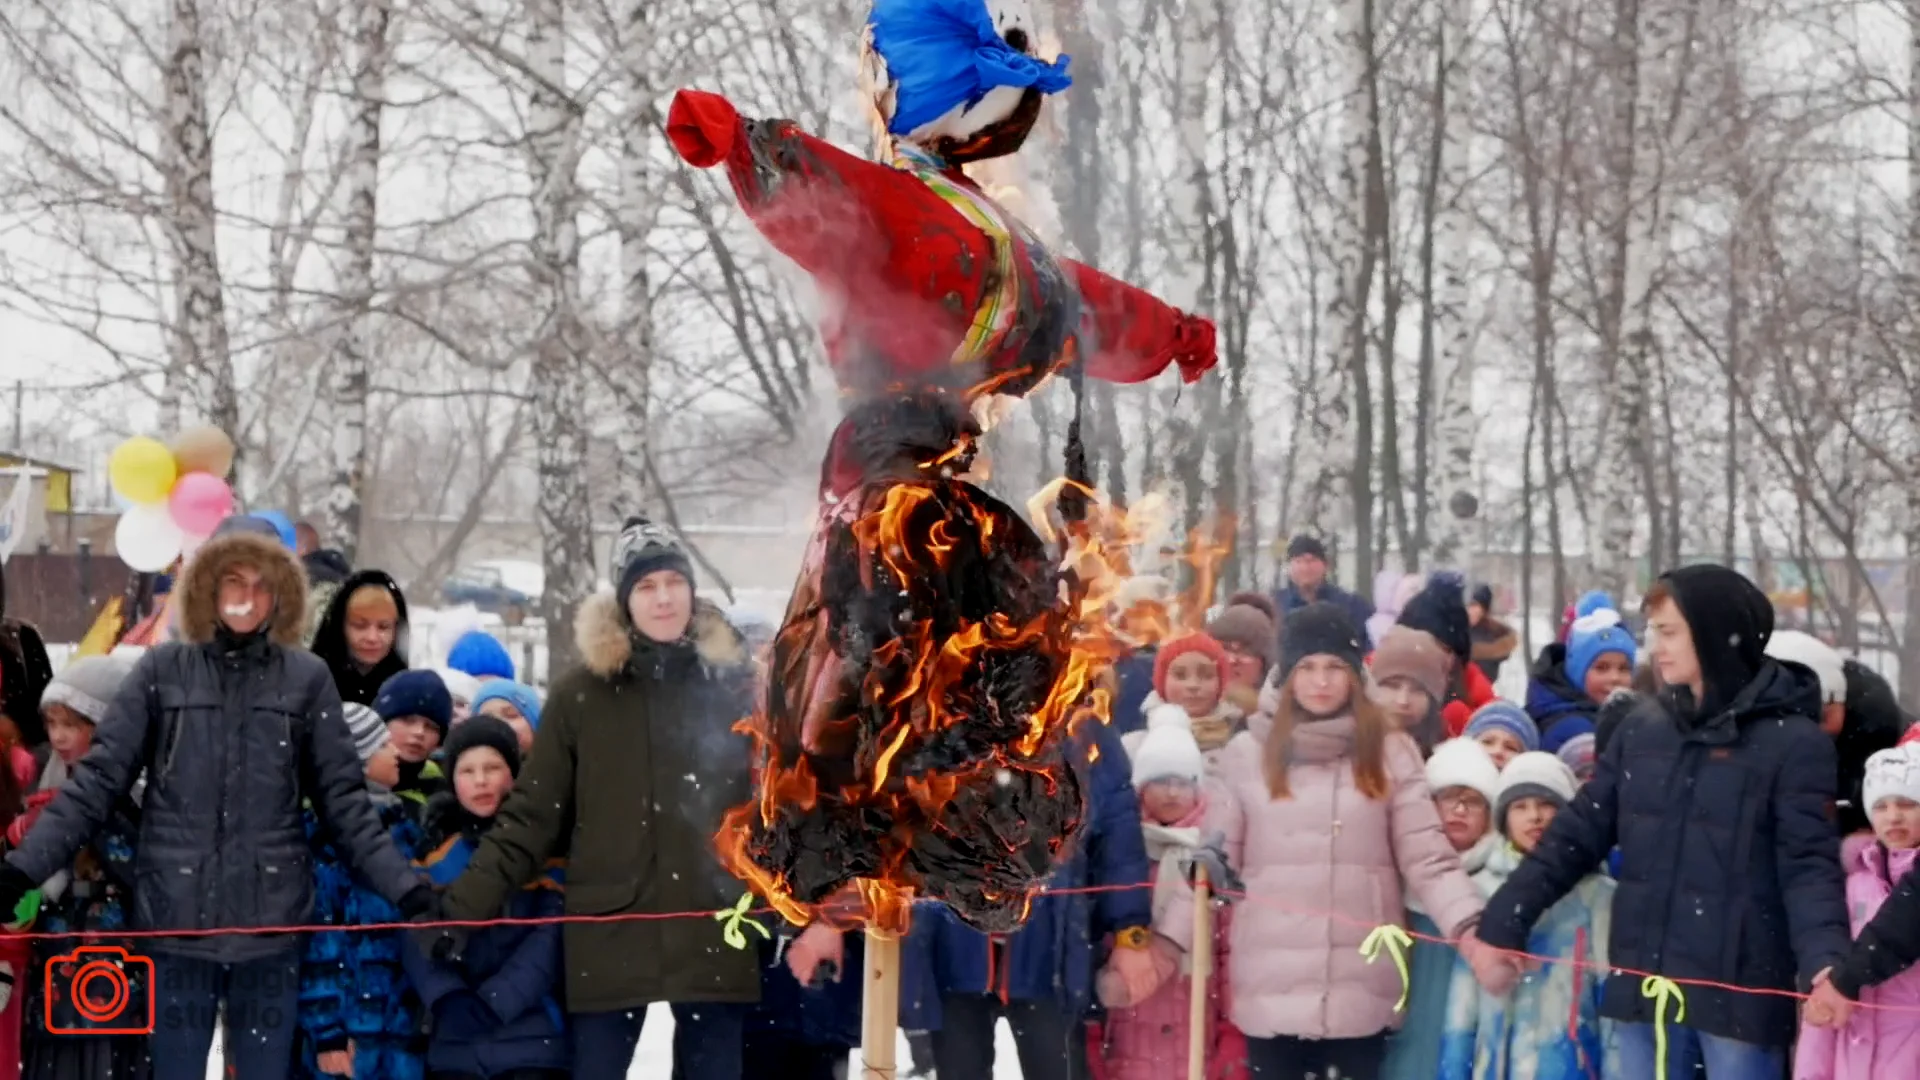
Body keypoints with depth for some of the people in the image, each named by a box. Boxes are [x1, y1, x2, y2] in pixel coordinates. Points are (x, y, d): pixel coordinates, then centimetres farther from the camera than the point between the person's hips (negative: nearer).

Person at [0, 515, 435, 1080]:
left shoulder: (308, 677, 3)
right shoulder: (161, 670, 3)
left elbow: (344, 801, 4)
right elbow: (96, 781, 0)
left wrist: (406, 887, -6)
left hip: (271, 919, 0)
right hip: (177, 917, 0)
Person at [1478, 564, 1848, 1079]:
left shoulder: (1791, 741, -6)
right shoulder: (1642, 729, 10)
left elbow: (1809, 865, -12)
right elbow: (1578, 833, 12)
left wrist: (1824, 963, -29)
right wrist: (1502, 922, 4)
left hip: (1738, 990, -5)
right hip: (1646, 983, 5)